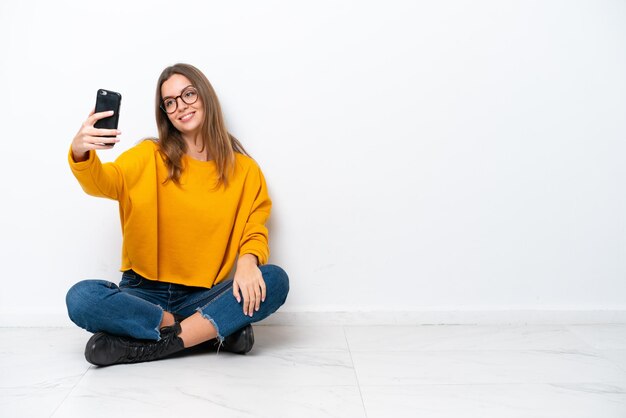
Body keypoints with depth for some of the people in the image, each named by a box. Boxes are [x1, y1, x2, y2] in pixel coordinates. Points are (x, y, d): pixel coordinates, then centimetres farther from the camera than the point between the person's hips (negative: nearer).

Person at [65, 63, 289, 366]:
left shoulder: (245, 170, 5)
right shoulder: (149, 157, 2)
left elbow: (255, 232, 3)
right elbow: (103, 183, -16)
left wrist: (248, 261, -21)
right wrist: (81, 154, -39)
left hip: (203, 297, 1)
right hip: (144, 293, 0)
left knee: (275, 281, -26)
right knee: (81, 298, -29)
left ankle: (148, 346, -23)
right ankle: (217, 329, -21)